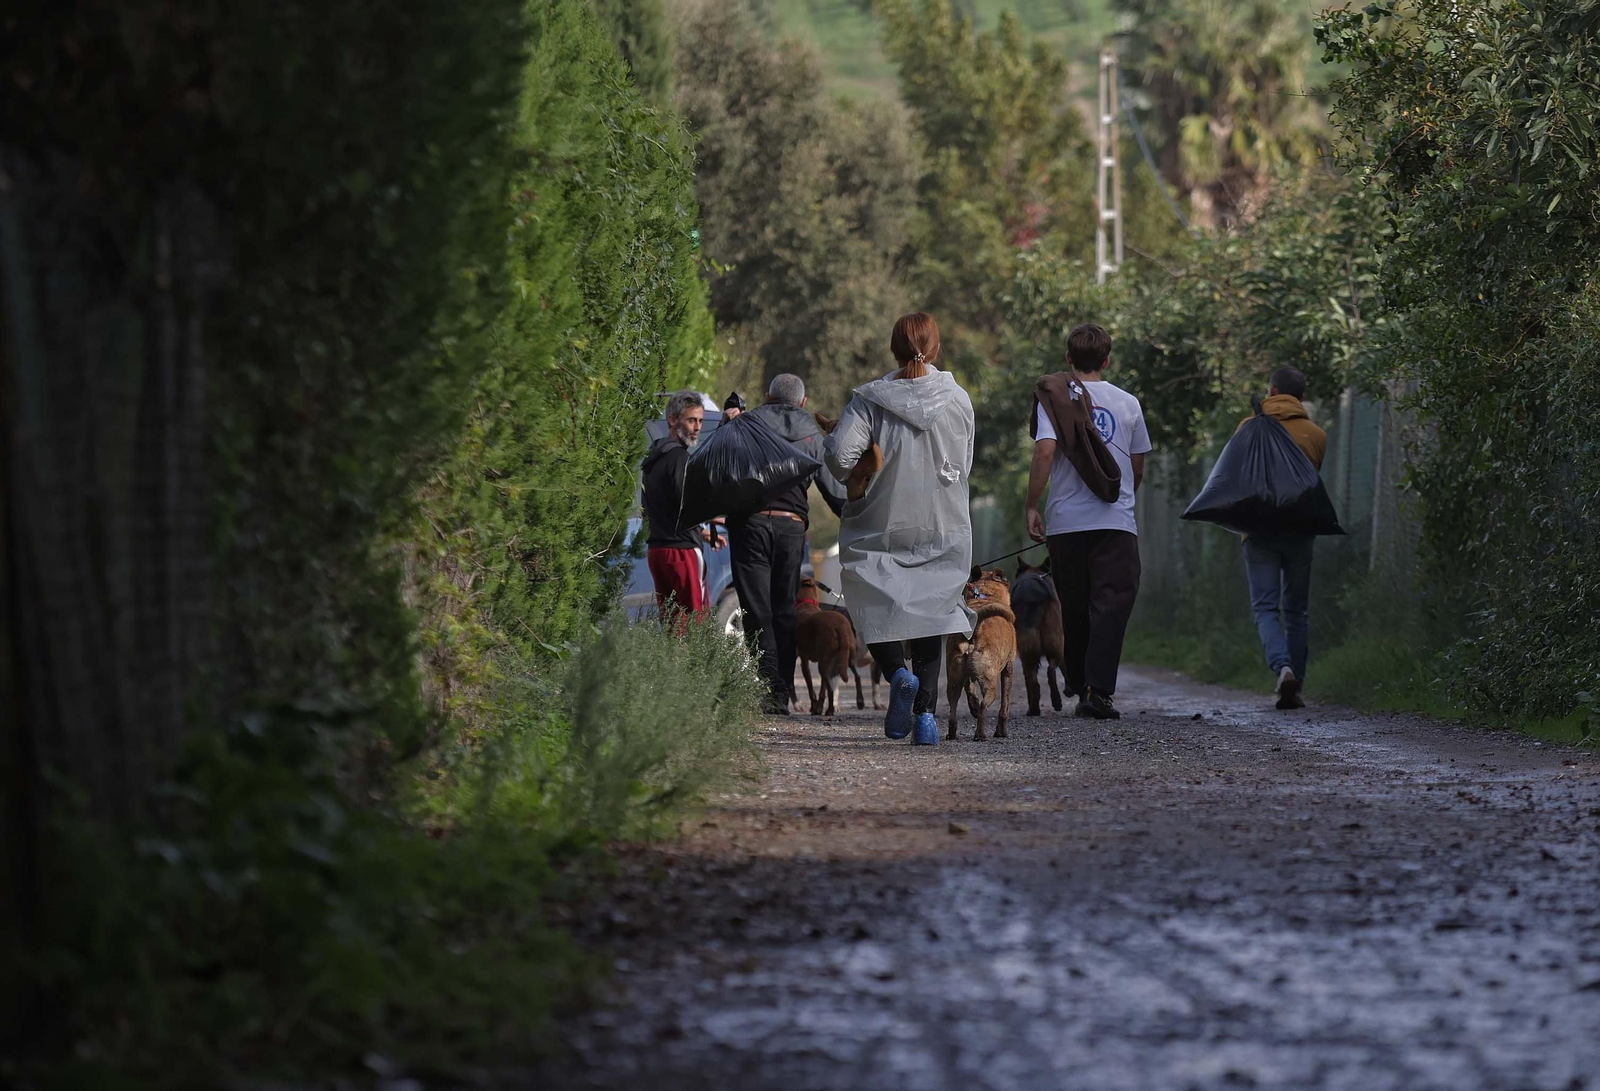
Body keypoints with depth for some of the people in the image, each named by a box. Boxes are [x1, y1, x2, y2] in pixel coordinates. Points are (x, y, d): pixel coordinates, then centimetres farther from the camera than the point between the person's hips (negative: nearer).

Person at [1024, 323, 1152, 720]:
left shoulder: (1054, 399, 2)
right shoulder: (1128, 403, 8)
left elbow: (1045, 452, -12)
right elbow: (1138, 469, 14)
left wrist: (1031, 507, -7)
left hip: (1065, 521, 1)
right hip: (1116, 521, -1)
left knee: (1074, 609, 11)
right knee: (1111, 604, -6)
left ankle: (1079, 689, 16)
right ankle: (1099, 690, -20)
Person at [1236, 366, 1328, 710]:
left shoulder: (1250, 427, 1)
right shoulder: (1316, 435, 7)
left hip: (1259, 527, -2)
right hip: (1300, 527, 2)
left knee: (1266, 607, -2)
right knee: (1297, 611, 10)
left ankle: (1282, 666, -27)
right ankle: (1294, 687, 8)